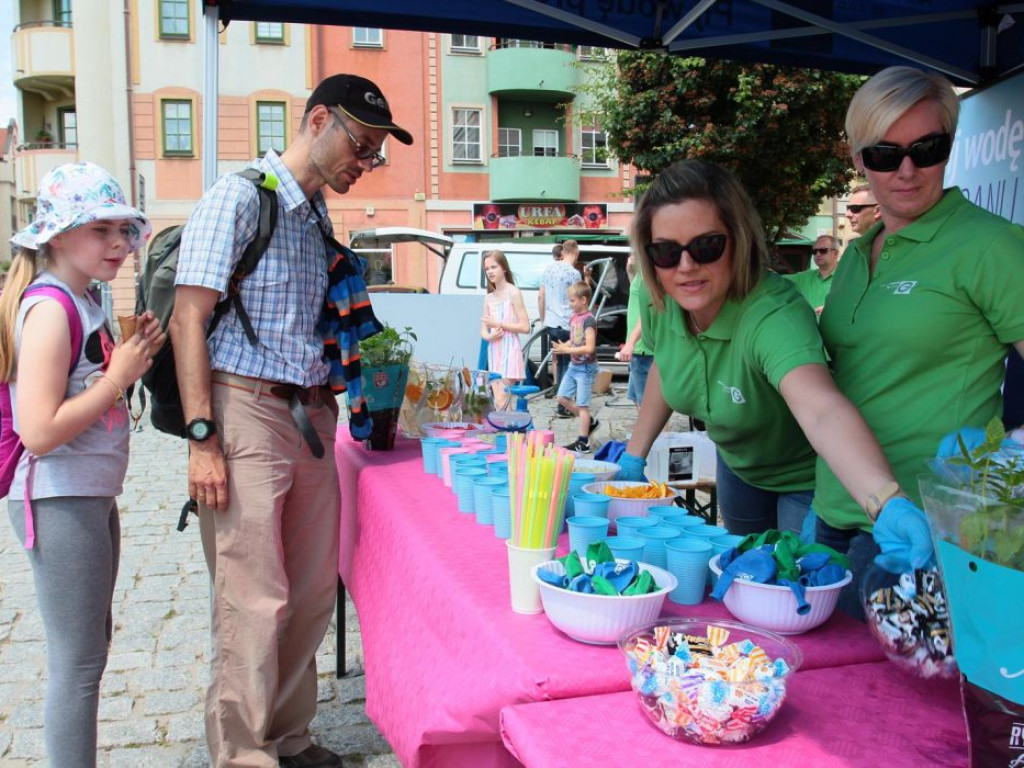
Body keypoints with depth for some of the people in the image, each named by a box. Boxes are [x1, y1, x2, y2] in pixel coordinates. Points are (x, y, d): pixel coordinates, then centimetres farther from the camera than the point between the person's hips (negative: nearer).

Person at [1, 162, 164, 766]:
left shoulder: (84, 302, 10)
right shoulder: (50, 308, -18)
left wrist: (137, 354, 2)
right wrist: (118, 377, -18)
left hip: (92, 496, 10)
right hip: (59, 503, -10)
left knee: (92, 643, 20)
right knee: (78, 661, 0)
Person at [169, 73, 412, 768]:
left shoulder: (319, 215, 17)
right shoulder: (241, 196, -7)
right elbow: (188, 320, -13)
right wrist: (202, 438, -18)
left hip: (311, 417, 8)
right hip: (246, 411, -8)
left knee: (313, 592, 12)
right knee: (255, 599, -3)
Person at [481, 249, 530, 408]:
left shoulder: (513, 293, -5)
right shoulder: (488, 298, 13)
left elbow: (525, 327, -10)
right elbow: (483, 331, 14)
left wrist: (498, 324, -14)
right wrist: (490, 335, -9)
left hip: (510, 350, -6)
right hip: (494, 351, 7)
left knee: (501, 401, -13)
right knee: (497, 400, 6)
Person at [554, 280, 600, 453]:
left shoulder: (588, 320, -18)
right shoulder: (574, 318, 8)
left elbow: (589, 348, -25)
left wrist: (567, 350, -24)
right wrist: (562, 346, -3)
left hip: (586, 367, -9)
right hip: (573, 366, 9)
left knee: (581, 405, -2)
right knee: (562, 398, 12)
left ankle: (583, 442, 7)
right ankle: (590, 422, 26)